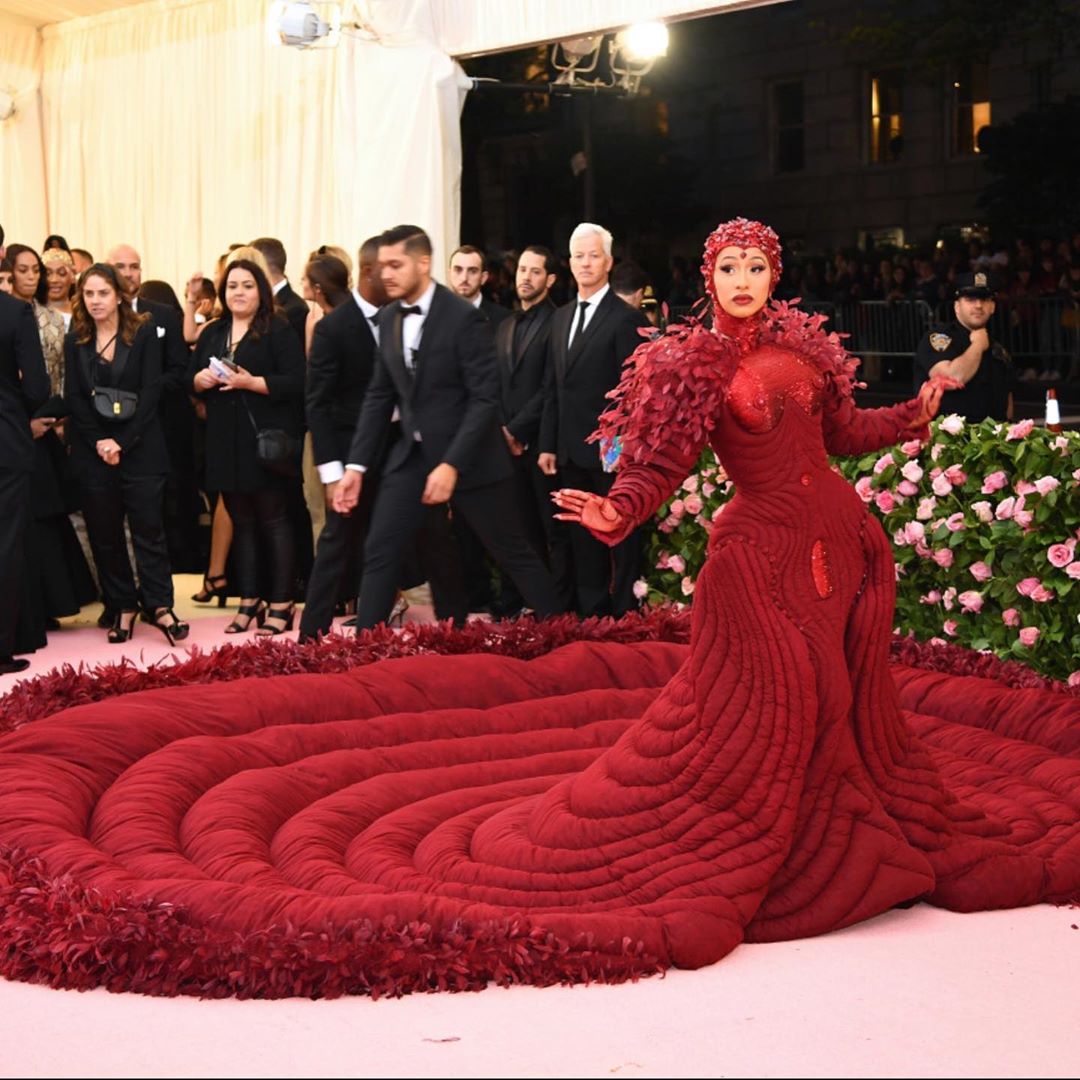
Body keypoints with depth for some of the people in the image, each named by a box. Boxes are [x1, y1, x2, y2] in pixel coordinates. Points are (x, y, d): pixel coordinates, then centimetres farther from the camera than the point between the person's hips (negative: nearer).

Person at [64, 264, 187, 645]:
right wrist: (98, 442, -10)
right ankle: (122, 607, 12)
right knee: (104, 532, 4)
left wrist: (122, 442, -13)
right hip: (93, 451, 3)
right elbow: (74, 399, 3)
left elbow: (150, 392, -6)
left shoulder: (144, 334, 1)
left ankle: (159, 606, -3)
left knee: (148, 527, -5)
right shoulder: (75, 341, 9)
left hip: (139, 447, -3)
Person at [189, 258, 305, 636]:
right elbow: (190, 380, 15)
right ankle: (248, 601, 18)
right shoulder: (213, 333, 15)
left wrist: (251, 382, -21)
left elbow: (295, 382, -13)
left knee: (273, 520, -1)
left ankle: (281, 604, 4)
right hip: (225, 442, 6)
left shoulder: (278, 331, -4)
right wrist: (202, 379, -6)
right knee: (240, 522, 10)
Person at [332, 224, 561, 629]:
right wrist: (356, 464, 4)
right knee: (379, 552, -1)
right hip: (411, 455, 6)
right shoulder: (388, 319, 5)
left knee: (512, 552, 5)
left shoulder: (464, 317, -15)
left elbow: (485, 398, -18)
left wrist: (451, 465, -24)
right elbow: (378, 396, 10)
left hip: (469, 457, -5)